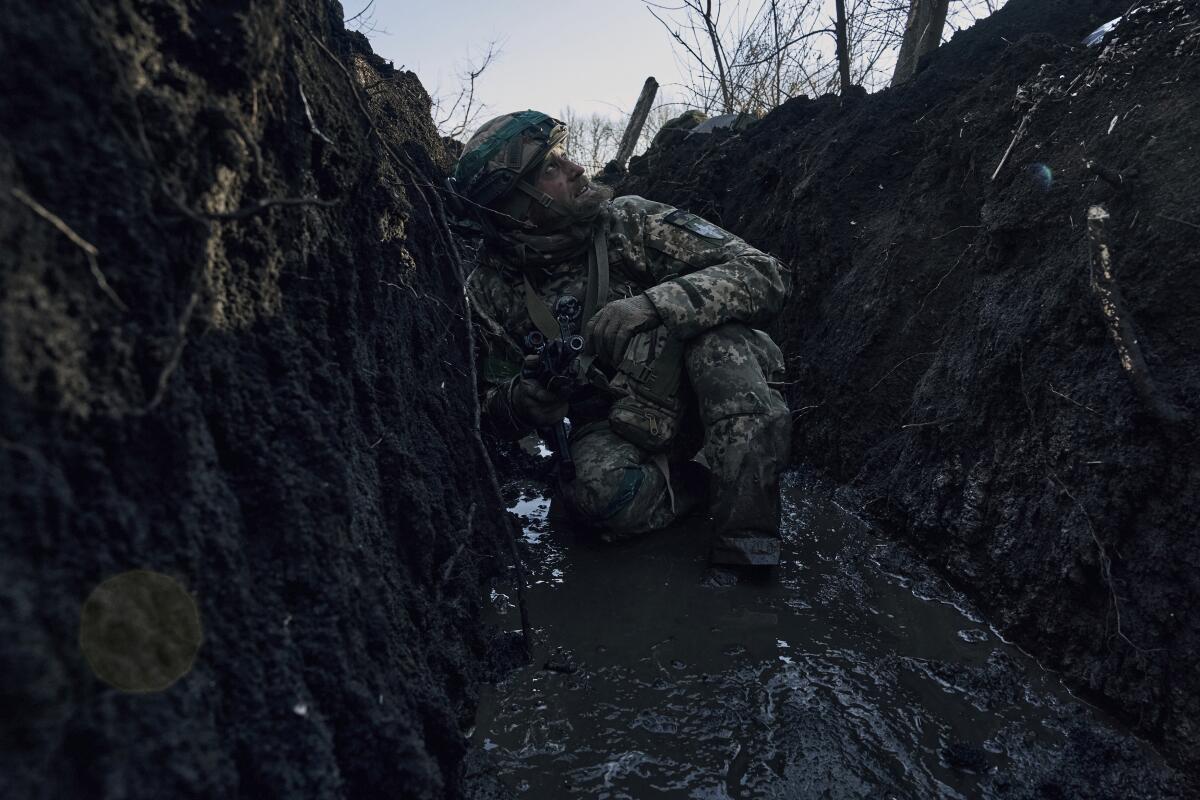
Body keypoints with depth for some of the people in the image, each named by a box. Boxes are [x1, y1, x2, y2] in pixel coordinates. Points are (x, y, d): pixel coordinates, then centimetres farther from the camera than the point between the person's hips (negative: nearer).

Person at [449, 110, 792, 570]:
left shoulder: (630, 222, -12)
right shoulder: (489, 293, -6)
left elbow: (766, 275, -19)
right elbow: (492, 412, 3)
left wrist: (652, 305, -35)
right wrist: (530, 394, -22)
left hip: (698, 403, 0)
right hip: (610, 431, 0)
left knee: (713, 331, -32)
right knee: (600, 489, -35)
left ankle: (747, 546, -29)